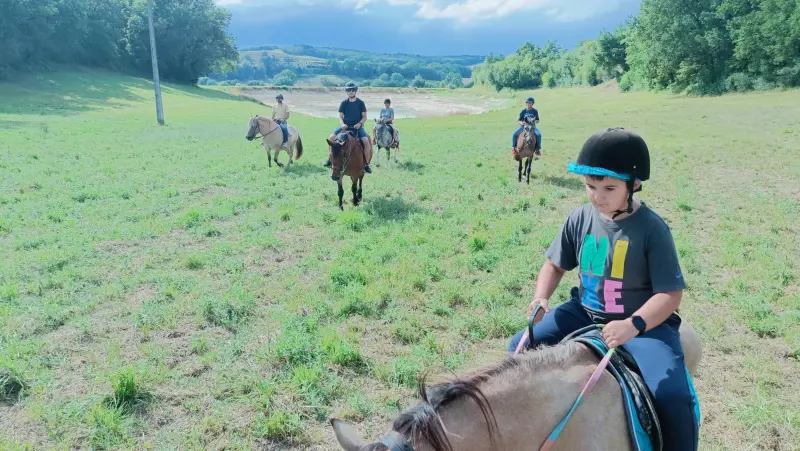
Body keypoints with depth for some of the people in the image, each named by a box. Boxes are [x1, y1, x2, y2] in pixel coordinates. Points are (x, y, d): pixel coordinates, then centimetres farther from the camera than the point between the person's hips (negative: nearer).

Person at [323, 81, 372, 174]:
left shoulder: (360, 103, 2)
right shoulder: (344, 103, 5)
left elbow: (364, 117, 3)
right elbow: (340, 116, 5)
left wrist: (360, 123, -15)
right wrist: (342, 124, -15)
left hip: (357, 127, -2)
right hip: (345, 126, 2)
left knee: (366, 141, -25)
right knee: (331, 137, -16)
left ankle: (366, 164, -11)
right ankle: (329, 159, -2)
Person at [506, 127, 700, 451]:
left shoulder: (652, 229, -16)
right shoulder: (580, 218, -2)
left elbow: (670, 294, -17)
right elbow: (555, 264, 12)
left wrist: (634, 325, -33)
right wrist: (541, 297, -7)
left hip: (644, 322, -4)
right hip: (585, 313, 5)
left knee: (673, 396, -25)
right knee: (521, 348, -5)